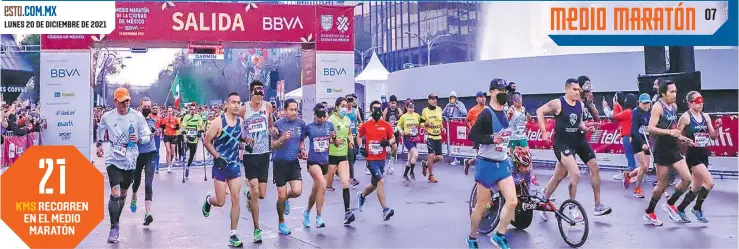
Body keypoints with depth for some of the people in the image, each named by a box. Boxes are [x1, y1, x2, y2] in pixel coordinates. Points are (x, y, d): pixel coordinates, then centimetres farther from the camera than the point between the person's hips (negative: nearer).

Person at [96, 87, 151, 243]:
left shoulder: (137, 116, -6)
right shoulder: (107, 116, -4)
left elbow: (147, 136, -2)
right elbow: (100, 129, 19)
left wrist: (138, 139, -21)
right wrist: (99, 144, 12)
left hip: (130, 161, 2)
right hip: (113, 160, -2)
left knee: (123, 194, 17)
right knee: (115, 193, -16)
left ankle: (116, 221, 37)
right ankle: (114, 228, -7)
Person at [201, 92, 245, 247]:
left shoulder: (241, 121, 0)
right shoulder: (218, 121, -15)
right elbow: (207, 142, -10)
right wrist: (217, 157, -19)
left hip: (235, 165, 4)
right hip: (220, 165, -4)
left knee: (236, 200, 0)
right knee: (220, 202, 1)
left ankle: (233, 235, 8)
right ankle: (208, 199, 39)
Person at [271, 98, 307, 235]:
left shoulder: (301, 123, 2)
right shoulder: (278, 124, -9)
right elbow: (273, 146, -6)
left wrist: (302, 150, -3)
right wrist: (282, 138, -25)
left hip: (294, 162, 3)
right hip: (280, 162, -3)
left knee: (297, 191, -14)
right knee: (281, 196, 1)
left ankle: (286, 199, 23)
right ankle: (281, 222, 24)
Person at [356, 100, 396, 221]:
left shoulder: (386, 125, 1)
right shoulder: (365, 125, -2)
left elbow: (393, 138, 10)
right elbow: (359, 137, 13)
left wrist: (388, 142, -12)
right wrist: (361, 147, -3)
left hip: (382, 159, 4)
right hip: (371, 159, -4)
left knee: (374, 184, 17)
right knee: (381, 181, -19)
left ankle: (362, 195, 48)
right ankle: (385, 210, -17)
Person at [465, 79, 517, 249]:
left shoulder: (504, 113, 8)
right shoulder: (487, 114, -15)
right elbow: (471, 136, -22)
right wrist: (491, 138, -32)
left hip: (503, 163, 7)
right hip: (487, 165, -7)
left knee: (512, 201, -4)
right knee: (482, 206, 3)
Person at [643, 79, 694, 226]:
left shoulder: (674, 106, 11)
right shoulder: (658, 107, -13)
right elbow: (650, 129, -22)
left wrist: (680, 137, 12)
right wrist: (669, 132, -29)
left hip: (673, 148, 8)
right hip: (661, 149, -7)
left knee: (687, 179, 1)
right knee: (662, 185, 0)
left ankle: (670, 204, 20)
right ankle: (649, 213, 17)